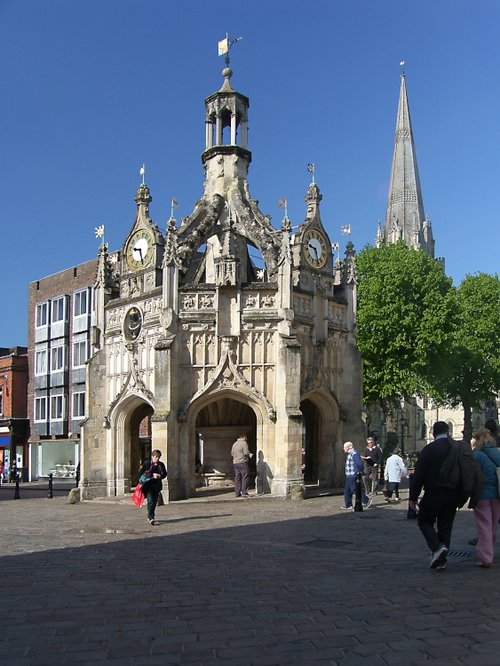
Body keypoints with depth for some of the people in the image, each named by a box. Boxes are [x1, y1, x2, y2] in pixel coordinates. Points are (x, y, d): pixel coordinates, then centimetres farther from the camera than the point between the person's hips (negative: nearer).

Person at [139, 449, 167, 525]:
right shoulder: (147, 463, -3)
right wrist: (152, 475, -17)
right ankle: (151, 518, -17)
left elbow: (165, 474, 11)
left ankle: (150, 516, 28)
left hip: (157, 486, 5)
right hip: (148, 485, -4)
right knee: (150, 501, -15)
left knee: (154, 502, 10)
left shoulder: (161, 465, 8)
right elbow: (141, 472, -10)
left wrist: (160, 476, -13)